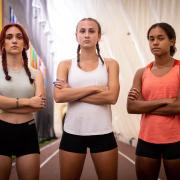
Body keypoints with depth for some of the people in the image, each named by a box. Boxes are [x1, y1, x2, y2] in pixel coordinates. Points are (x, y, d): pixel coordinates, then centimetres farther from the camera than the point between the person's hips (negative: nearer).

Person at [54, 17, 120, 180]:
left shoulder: (110, 64, 4)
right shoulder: (66, 65, 5)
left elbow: (112, 97, -11)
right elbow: (59, 96, -10)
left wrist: (73, 93, -10)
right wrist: (94, 88, -14)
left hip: (103, 134, 0)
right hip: (72, 133, 1)